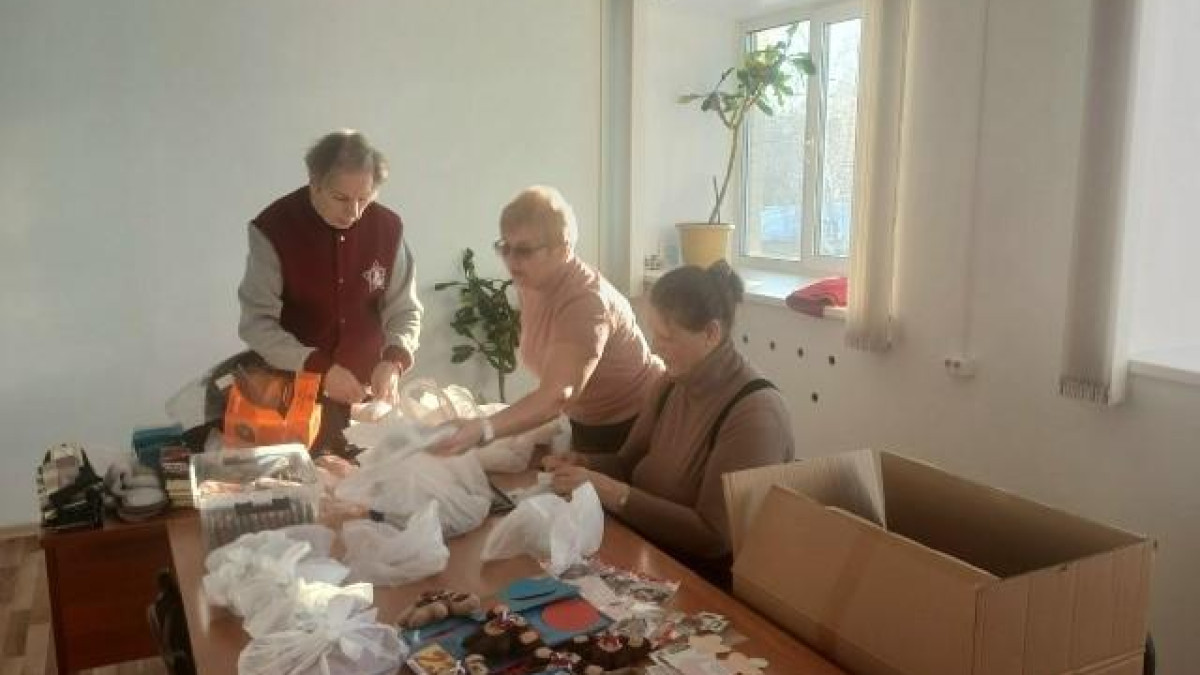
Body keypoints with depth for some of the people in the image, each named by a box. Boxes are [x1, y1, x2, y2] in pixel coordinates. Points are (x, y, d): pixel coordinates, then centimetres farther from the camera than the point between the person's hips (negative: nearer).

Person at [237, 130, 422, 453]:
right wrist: (318, 369, -28)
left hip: (366, 392, 3)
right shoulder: (274, 229, -16)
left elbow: (404, 310, -1)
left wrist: (393, 360, -20)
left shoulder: (387, 228, -7)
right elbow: (257, 322, -16)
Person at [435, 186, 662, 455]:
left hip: (634, 423, -7)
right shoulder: (531, 283, -7)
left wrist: (483, 430, -53)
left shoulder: (587, 301, -31)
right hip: (585, 423, 7)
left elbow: (557, 395, -41)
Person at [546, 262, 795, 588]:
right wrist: (583, 464, -7)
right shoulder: (672, 384, 2)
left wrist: (610, 493, -26)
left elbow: (714, 537, -25)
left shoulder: (754, 414, -23)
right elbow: (629, 464, 14)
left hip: (713, 588, -7)